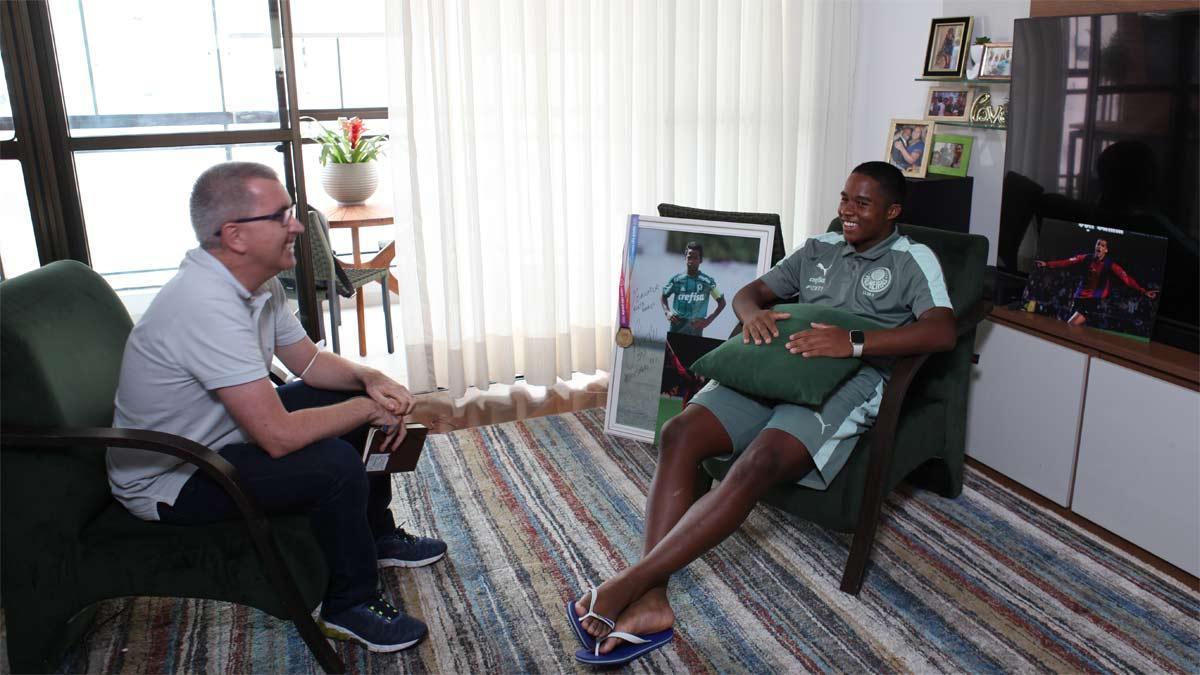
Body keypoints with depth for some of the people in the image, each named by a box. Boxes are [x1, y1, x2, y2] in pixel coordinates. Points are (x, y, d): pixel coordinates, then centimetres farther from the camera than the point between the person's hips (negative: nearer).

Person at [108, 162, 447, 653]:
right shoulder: (207, 306, -34)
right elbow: (279, 436, -35)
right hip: (170, 484, -10)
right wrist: (370, 409, -21)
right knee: (336, 464, -26)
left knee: (350, 397, 10)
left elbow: (308, 360, 9)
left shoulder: (257, 282, -4)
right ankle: (350, 606, -2)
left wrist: (371, 381, -11)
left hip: (217, 436, 10)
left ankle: (376, 536, 26)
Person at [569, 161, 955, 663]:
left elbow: (942, 331, -8)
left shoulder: (913, 260, 9)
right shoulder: (819, 248, 25)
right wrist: (753, 313, -3)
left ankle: (627, 585, -35)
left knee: (758, 463, -35)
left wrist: (854, 342, -22)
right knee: (680, 432, -23)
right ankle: (649, 599, -30)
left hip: (848, 382, -5)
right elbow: (750, 291, 24)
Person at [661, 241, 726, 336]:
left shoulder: (708, 282, -4)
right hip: (676, 326, 1)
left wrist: (709, 319, -7)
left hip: (696, 326, -1)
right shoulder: (677, 279, 0)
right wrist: (667, 312, -4)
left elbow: (722, 302, 4)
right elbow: (663, 296, 13)